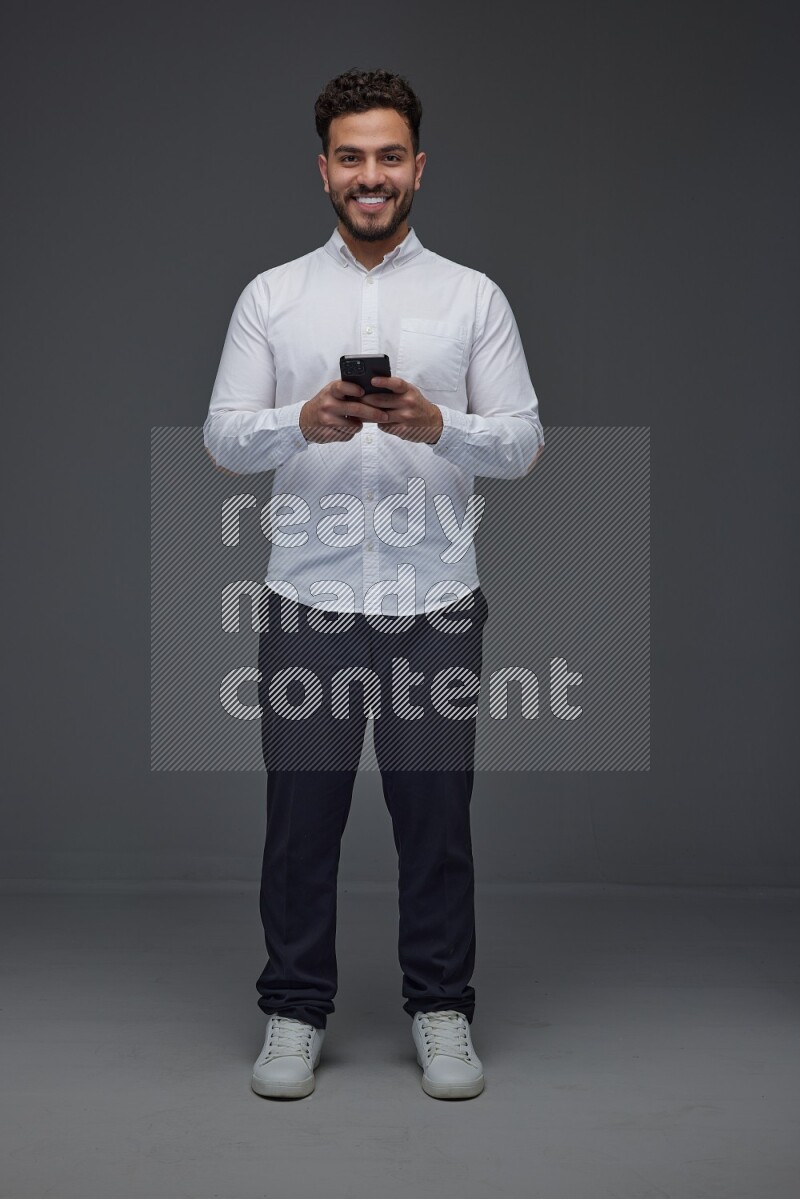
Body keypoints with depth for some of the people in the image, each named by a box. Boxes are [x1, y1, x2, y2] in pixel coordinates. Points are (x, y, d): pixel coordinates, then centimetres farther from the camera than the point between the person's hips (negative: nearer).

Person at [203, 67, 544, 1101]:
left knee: (435, 815, 8)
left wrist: (436, 425, -21)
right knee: (302, 816, 8)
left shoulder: (474, 298, 3)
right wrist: (305, 423, -21)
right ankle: (294, 1011, 22)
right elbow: (224, 438, -1)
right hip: (307, 601, 1)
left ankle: (442, 1010, 23)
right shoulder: (271, 297, 5)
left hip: (434, 603, 0)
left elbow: (522, 444, -1)